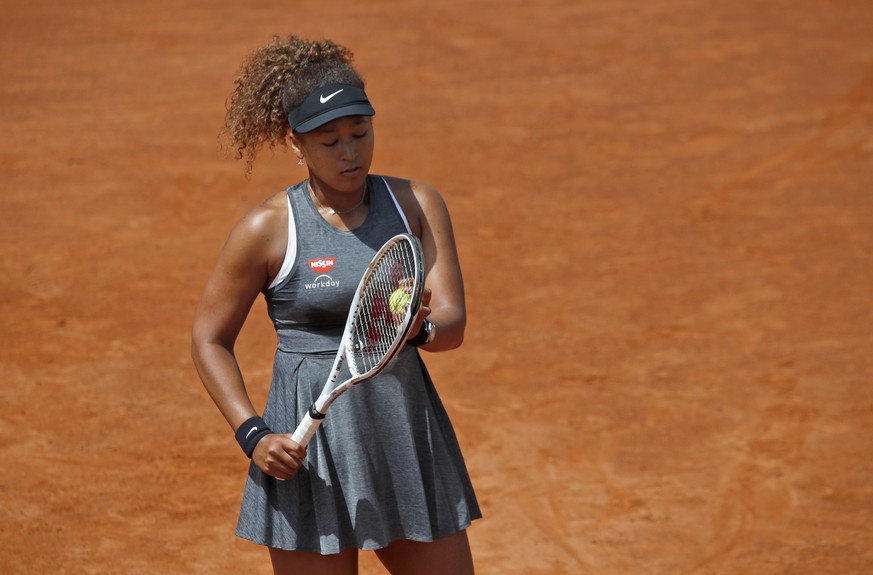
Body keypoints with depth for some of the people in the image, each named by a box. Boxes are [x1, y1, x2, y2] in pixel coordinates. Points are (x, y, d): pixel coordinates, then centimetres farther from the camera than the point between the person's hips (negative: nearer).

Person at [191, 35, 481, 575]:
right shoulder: (268, 228, -5)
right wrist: (253, 434, -11)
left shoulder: (417, 205, 3)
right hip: (309, 457, -4)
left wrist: (419, 329, -28)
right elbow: (210, 339, 2)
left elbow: (453, 320, -4)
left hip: (411, 441, 4)